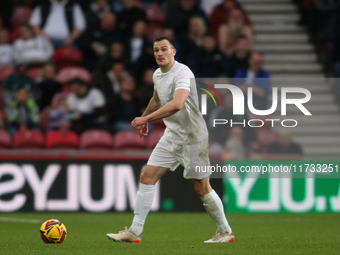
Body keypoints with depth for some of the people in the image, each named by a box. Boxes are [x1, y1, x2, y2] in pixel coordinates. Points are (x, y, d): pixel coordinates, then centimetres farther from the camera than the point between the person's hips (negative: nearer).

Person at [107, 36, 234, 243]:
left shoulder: (182, 73, -21)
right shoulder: (158, 75, 7)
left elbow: (177, 104, -37)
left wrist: (146, 118, -34)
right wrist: (144, 120, 38)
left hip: (192, 137, -8)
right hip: (171, 135, 8)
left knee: (202, 188, -1)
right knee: (147, 177, -3)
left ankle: (225, 232, 17)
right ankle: (135, 232, -2)